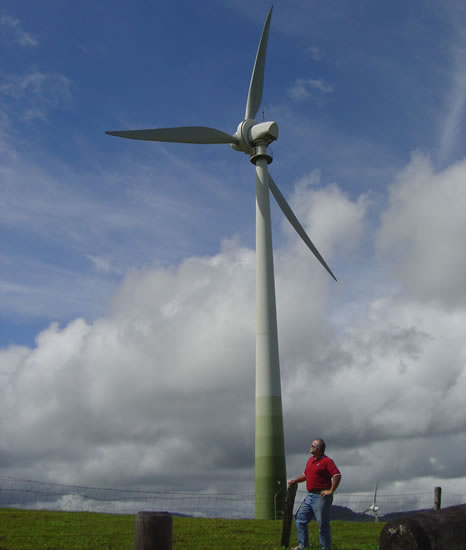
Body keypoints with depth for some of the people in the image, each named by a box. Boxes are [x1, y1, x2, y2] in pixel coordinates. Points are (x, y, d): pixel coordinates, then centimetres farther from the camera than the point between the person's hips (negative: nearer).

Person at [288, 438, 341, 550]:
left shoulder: (327, 461, -13)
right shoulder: (310, 460, 14)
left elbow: (337, 475, -21)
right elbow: (305, 474, 26)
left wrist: (331, 491, -20)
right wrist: (294, 481, 14)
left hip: (321, 497, -9)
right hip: (310, 496, 9)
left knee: (323, 524, 0)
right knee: (300, 519, 10)